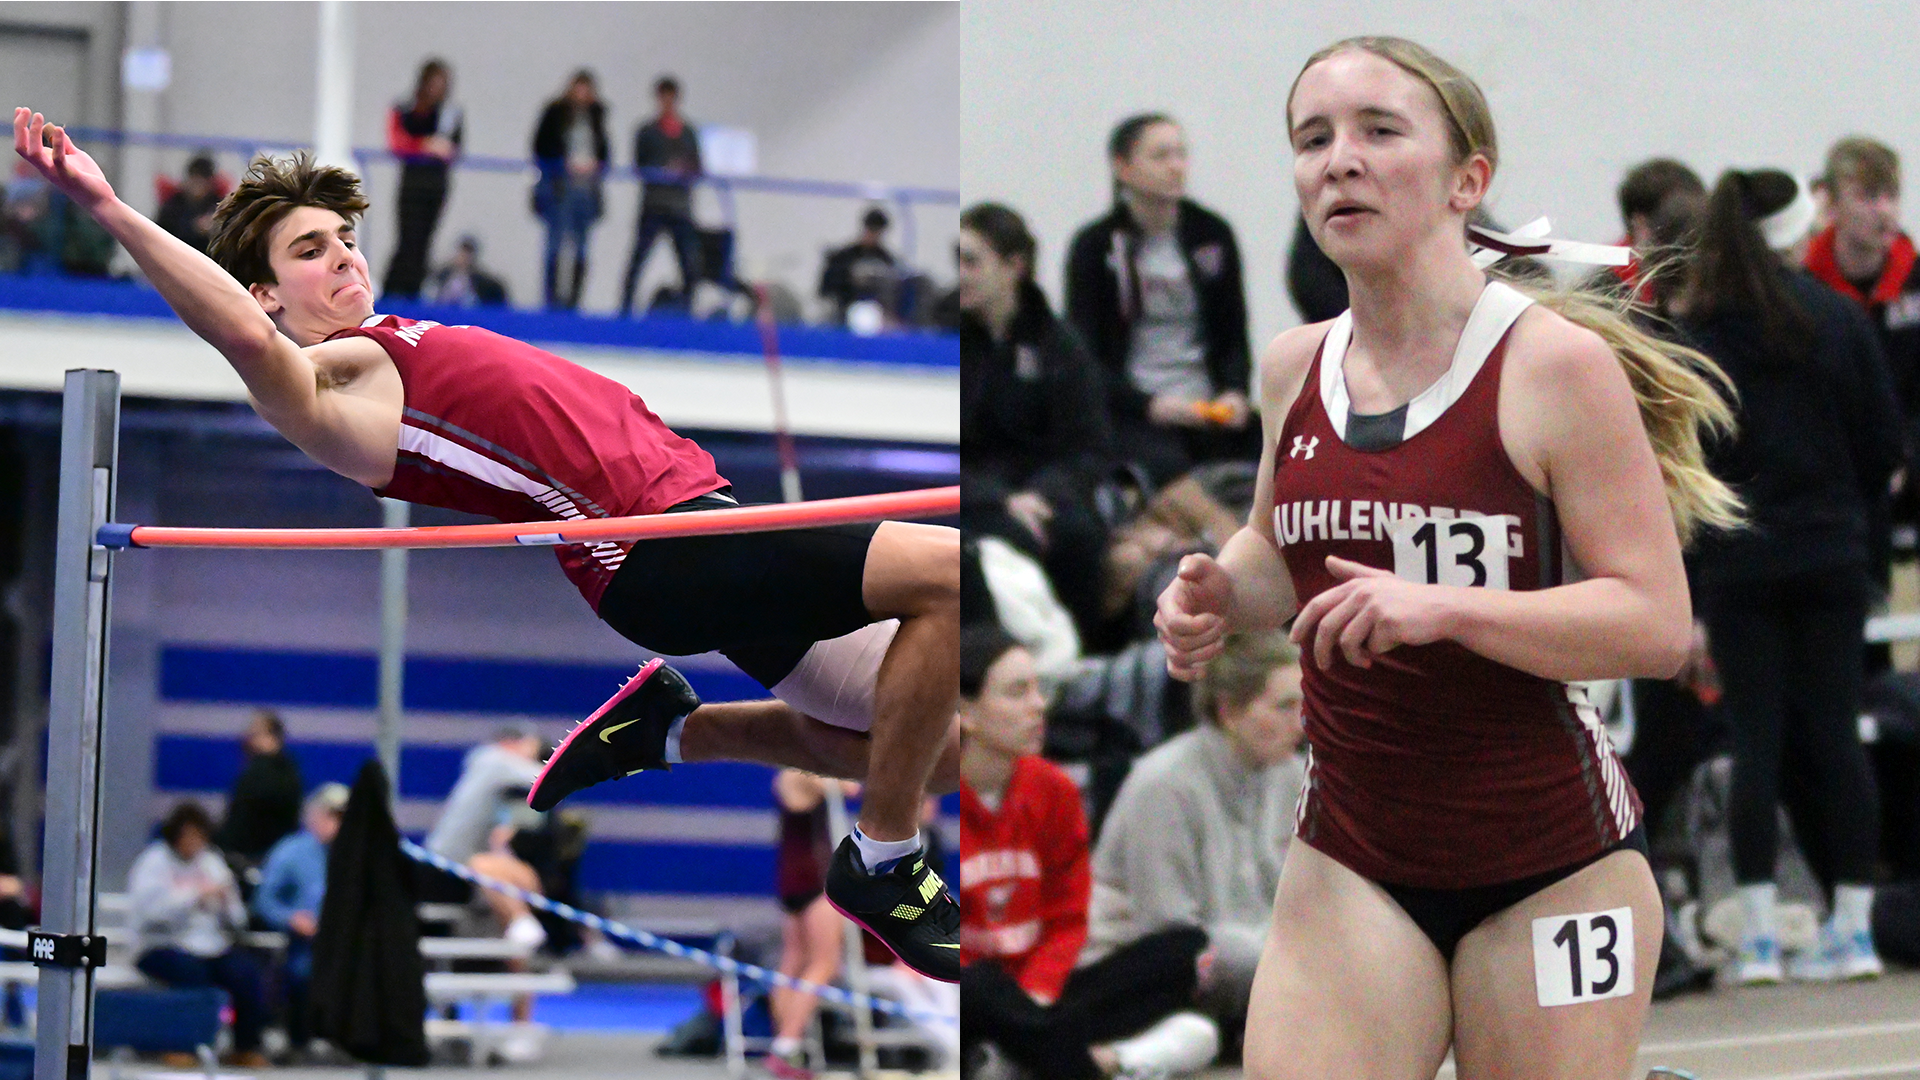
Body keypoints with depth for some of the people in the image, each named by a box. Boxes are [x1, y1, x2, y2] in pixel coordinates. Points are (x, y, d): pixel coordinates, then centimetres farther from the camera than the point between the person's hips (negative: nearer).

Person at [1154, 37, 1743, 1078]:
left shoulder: (1555, 363, -13)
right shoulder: (1293, 367, 5)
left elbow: (1657, 623, -16)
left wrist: (1443, 608, -28)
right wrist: (1220, 594, 1)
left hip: (1550, 864, -4)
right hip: (1349, 861, 4)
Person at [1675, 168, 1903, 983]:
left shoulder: (1687, 339, -4)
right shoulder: (1838, 318, 0)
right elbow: (1885, 441, 3)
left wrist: (1679, 596, 4)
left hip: (1737, 567, -1)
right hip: (1831, 556, 1)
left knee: (1756, 740, 1)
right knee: (1835, 732, 5)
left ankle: (1760, 936, -2)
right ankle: (1854, 925, 6)